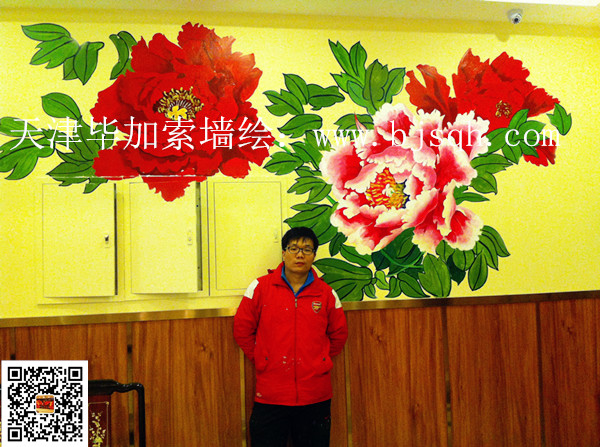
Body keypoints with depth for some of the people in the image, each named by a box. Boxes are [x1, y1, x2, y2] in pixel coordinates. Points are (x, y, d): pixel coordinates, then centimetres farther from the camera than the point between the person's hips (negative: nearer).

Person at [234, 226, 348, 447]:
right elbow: (242, 329, 5)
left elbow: (339, 334, 15)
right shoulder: (260, 287, -1)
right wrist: (261, 360, 5)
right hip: (270, 396, -1)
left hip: (315, 397, 2)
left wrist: (319, 362, 10)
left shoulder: (326, 293, 4)